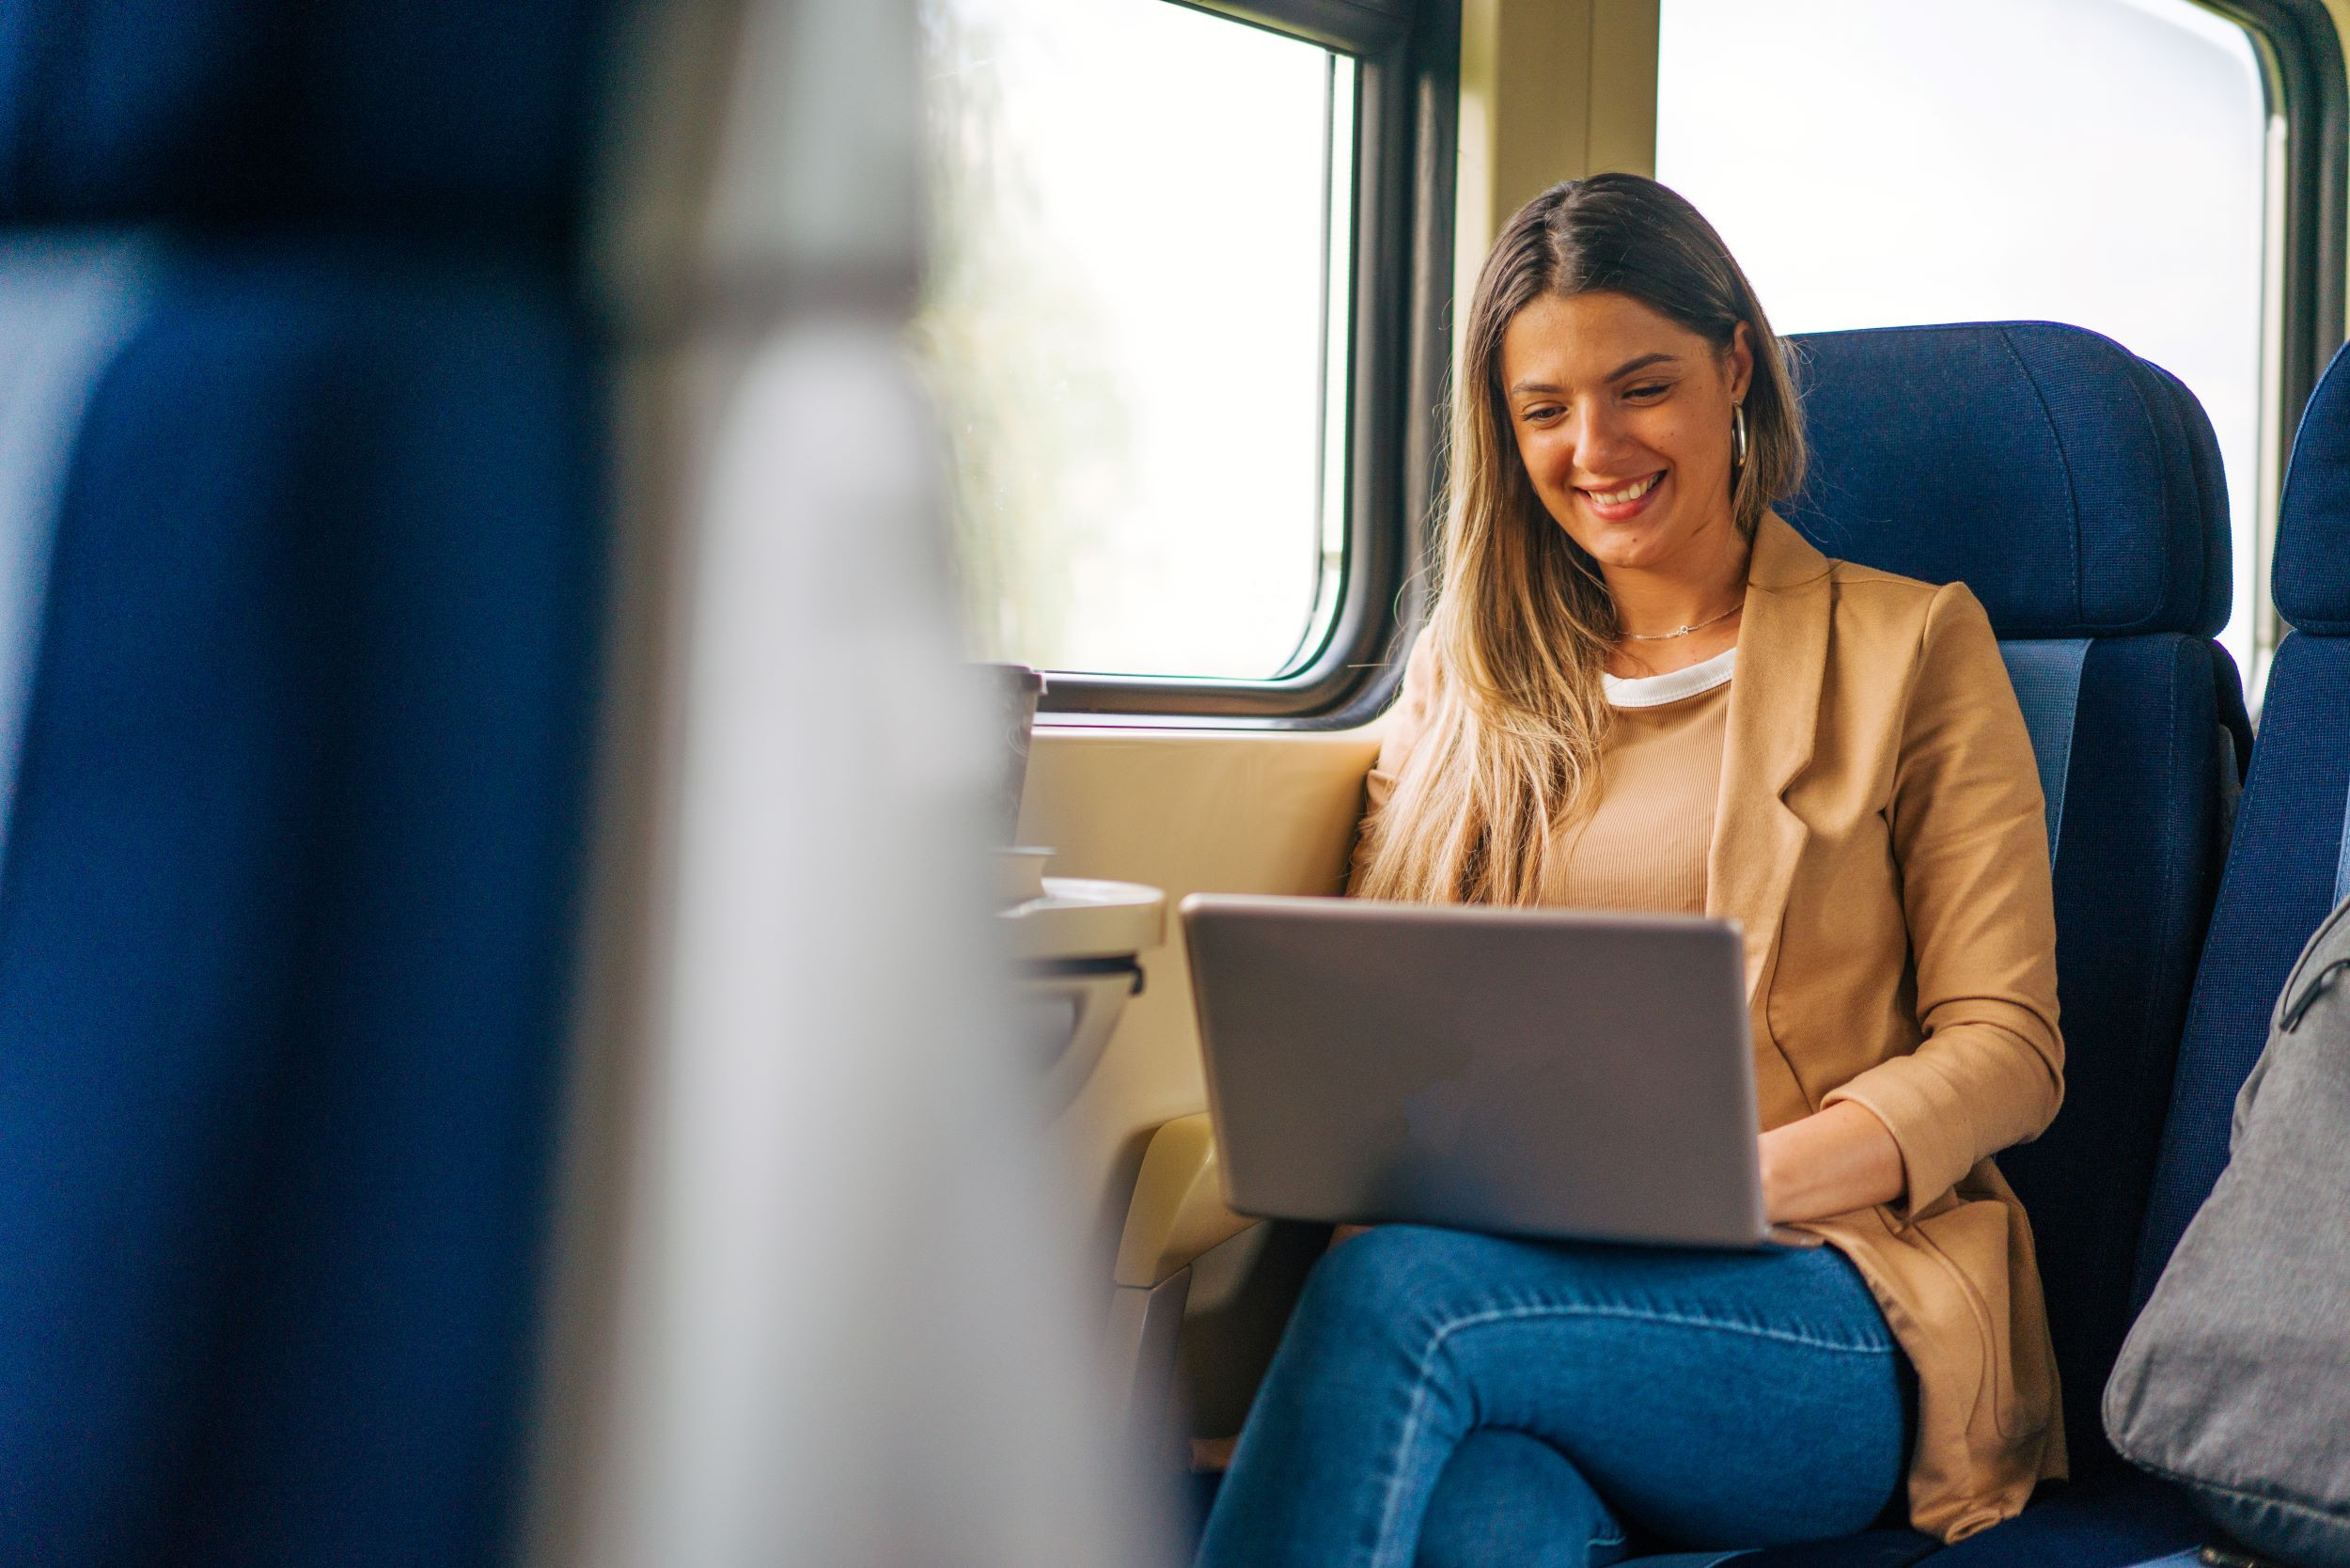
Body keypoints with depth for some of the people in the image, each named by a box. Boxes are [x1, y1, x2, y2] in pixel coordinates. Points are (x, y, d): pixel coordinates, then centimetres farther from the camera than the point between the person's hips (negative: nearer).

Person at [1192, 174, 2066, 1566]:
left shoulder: (1909, 645, 10)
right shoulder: (1469, 670, 22)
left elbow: (2005, 1047, 3)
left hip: (1832, 1298, -2)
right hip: (1501, 1270, 2)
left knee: (1397, 1288, -33)